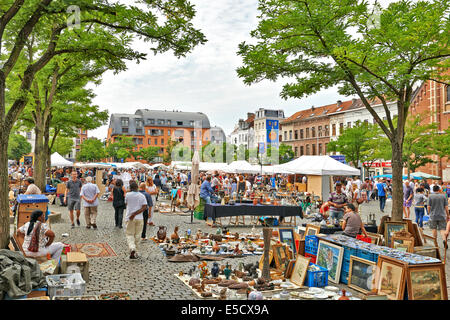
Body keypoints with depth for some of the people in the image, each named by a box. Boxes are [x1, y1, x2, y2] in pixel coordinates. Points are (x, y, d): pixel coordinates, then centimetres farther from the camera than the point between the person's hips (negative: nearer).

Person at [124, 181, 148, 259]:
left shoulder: (127, 195, -4)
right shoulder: (142, 196, 0)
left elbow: (126, 204, 11)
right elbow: (144, 207, -10)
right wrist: (135, 213, -13)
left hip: (130, 218, -1)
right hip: (139, 218, 2)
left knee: (129, 234, 5)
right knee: (137, 235, 11)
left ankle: (132, 249, -19)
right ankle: (135, 253, 16)